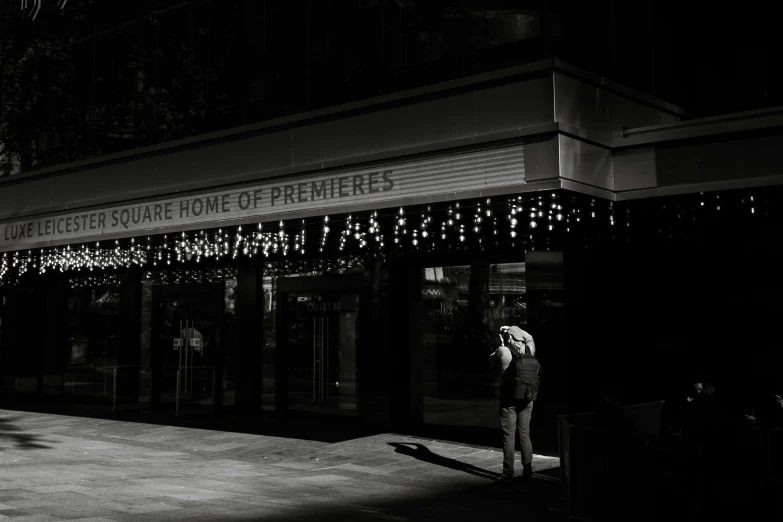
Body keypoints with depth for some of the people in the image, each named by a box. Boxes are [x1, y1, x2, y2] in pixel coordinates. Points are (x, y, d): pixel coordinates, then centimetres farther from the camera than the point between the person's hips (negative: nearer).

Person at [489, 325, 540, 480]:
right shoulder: (529, 351, 1)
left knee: (509, 436, 2)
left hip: (509, 399, -4)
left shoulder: (503, 351, -11)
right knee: (525, 435, 11)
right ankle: (528, 469, 12)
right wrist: (514, 329, 22)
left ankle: (508, 471, 2)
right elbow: (529, 338, 24)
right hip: (526, 399, 4)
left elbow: (492, 361, 9)